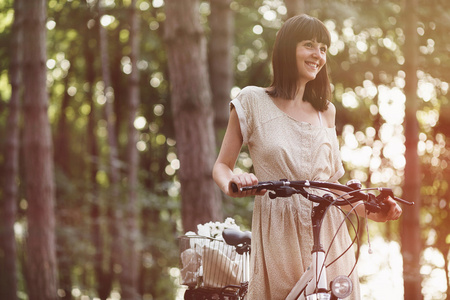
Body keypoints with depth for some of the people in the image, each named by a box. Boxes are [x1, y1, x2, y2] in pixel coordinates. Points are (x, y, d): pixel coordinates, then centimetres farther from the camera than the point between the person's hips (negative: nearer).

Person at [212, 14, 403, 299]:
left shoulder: (326, 111, 16)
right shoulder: (253, 100, 5)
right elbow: (221, 165, 7)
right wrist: (232, 185, -17)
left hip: (327, 232, 3)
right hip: (278, 233, -3)